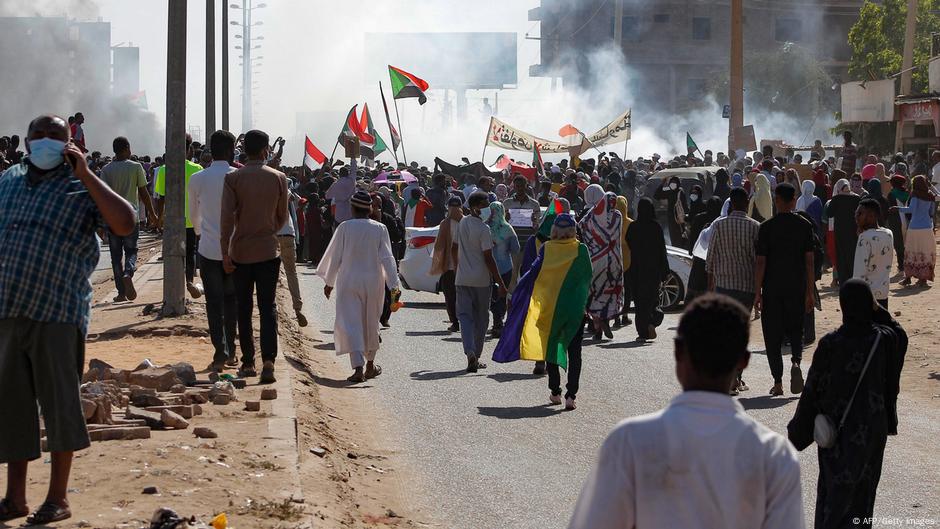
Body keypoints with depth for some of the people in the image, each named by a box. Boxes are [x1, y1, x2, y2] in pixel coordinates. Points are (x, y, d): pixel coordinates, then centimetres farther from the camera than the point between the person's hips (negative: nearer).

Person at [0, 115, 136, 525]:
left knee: (59, 403, 1)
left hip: (57, 312, -5)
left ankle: (58, 499, 12)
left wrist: (86, 175, -16)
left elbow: (125, 225, -16)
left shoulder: (81, 187, 0)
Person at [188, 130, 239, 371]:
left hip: (209, 249, 0)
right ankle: (230, 351, 16)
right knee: (231, 300, 13)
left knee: (214, 302, 1)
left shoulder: (197, 179, -2)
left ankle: (220, 353, -7)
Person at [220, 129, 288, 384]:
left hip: (241, 251, 0)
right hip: (268, 250, 0)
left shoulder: (233, 178, -5)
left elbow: (227, 217, -10)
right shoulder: (278, 178, 0)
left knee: (244, 309, 9)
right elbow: (282, 216, 9)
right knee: (268, 307, 1)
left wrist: (225, 252, -6)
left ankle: (248, 363, 13)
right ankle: (268, 360, -14)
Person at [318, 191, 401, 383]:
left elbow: (335, 257, -2)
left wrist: (329, 282, 10)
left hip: (348, 282, -2)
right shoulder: (380, 229, -4)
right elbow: (387, 258, -6)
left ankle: (358, 368, -19)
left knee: (351, 323, -4)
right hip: (373, 281, 2)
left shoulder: (345, 227, -7)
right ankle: (370, 365, 30)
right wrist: (393, 284, -2)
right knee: (371, 323, 18)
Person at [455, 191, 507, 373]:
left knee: (465, 316, 1)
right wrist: (501, 284, -11)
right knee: (481, 318, 9)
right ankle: (476, 357, 15)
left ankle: (470, 352, -20)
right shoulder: (483, 229, -14)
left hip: (462, 279, 4)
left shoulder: (462, 223, 6)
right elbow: (488, 258, -15)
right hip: (481, 280, -4)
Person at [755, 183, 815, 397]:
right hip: (797, 288, 2)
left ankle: (778, 383, 5)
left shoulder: (767, 227, -7)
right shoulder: (804, 225, 0)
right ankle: (796, 361, -12)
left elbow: (761, 262, -8)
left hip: (772, 289, -2)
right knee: (795, 329, 17)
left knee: (772, 333, 6)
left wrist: (757, 293, -3)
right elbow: (810, 261, 0)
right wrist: (810, 292, 6)